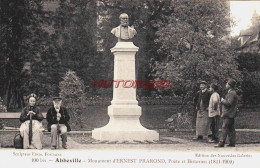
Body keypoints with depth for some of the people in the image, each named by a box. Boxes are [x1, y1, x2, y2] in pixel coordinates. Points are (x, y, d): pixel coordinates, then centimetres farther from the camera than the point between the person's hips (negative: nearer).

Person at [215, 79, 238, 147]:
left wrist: (223, 101, -8)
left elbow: (229, 103, -22)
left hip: (229, 114, -10)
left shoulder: (232, 93, -15)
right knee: (230, 129, 10)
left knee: (225, 128, -10)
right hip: (229, 114, 10)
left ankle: (221, 143, -11)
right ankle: (232, 143, 12)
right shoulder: (231, 92, 18)